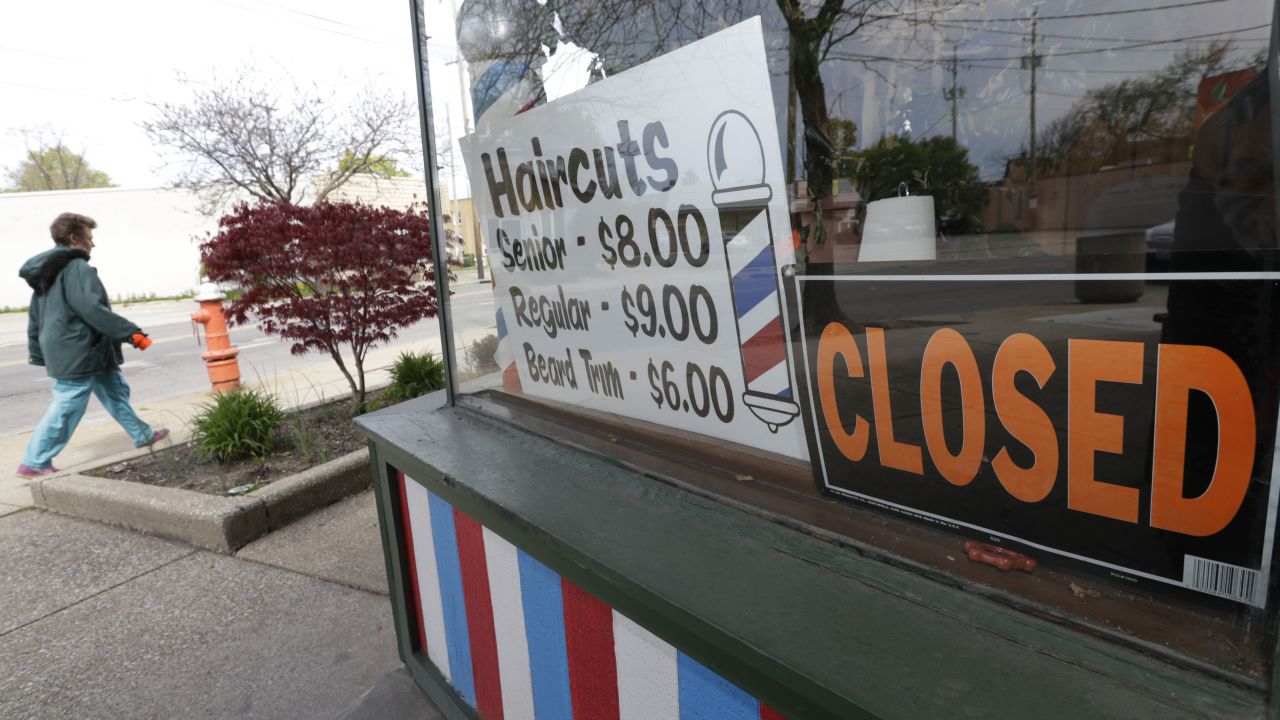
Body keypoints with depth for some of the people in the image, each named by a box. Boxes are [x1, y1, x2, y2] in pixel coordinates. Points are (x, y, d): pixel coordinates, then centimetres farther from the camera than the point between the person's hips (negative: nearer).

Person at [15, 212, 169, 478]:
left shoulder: (46, 272, 15)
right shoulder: (77, 269, -17)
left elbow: (35, 317, 19)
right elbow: (92, 309, -26)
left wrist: (38, 353, 23)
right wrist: (130, 332, -22)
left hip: (66, 351, 11)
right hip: (78, 353, -11)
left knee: (115, 391, 19)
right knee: (66, 408, -3)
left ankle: (142, 435, 29)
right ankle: (33, 463, 5)